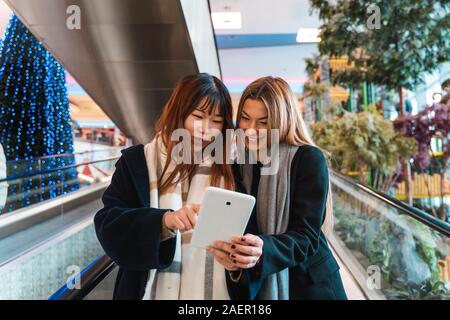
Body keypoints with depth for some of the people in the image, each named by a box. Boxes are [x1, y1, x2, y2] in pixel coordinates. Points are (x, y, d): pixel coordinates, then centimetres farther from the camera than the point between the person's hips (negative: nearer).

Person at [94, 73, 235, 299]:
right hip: (153, 289, -1)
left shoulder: (230, 169, 1)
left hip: (214, 290, 1)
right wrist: (162, 221, -26)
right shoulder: (137, 161, -3)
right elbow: (107, 224, -11)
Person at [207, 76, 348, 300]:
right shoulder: (238, 165, 0)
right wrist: (233, 255, -25)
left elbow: (306, 237, -19)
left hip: (308, 285, -3)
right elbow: (236, 228, -2)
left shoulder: (309, 159, -14)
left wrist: (263, 250, -38)